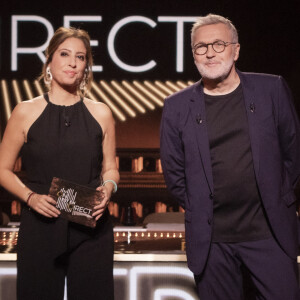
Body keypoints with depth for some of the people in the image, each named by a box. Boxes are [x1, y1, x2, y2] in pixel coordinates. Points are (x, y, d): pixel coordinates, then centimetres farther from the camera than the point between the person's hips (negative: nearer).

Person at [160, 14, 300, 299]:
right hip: (211, 238, 0)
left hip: (270, 232, 0)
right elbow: (174, 171, 9)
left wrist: (276, 198, 9)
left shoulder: (272, 90, 1)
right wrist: (200, 211, 8)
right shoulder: (177, 107, 2)